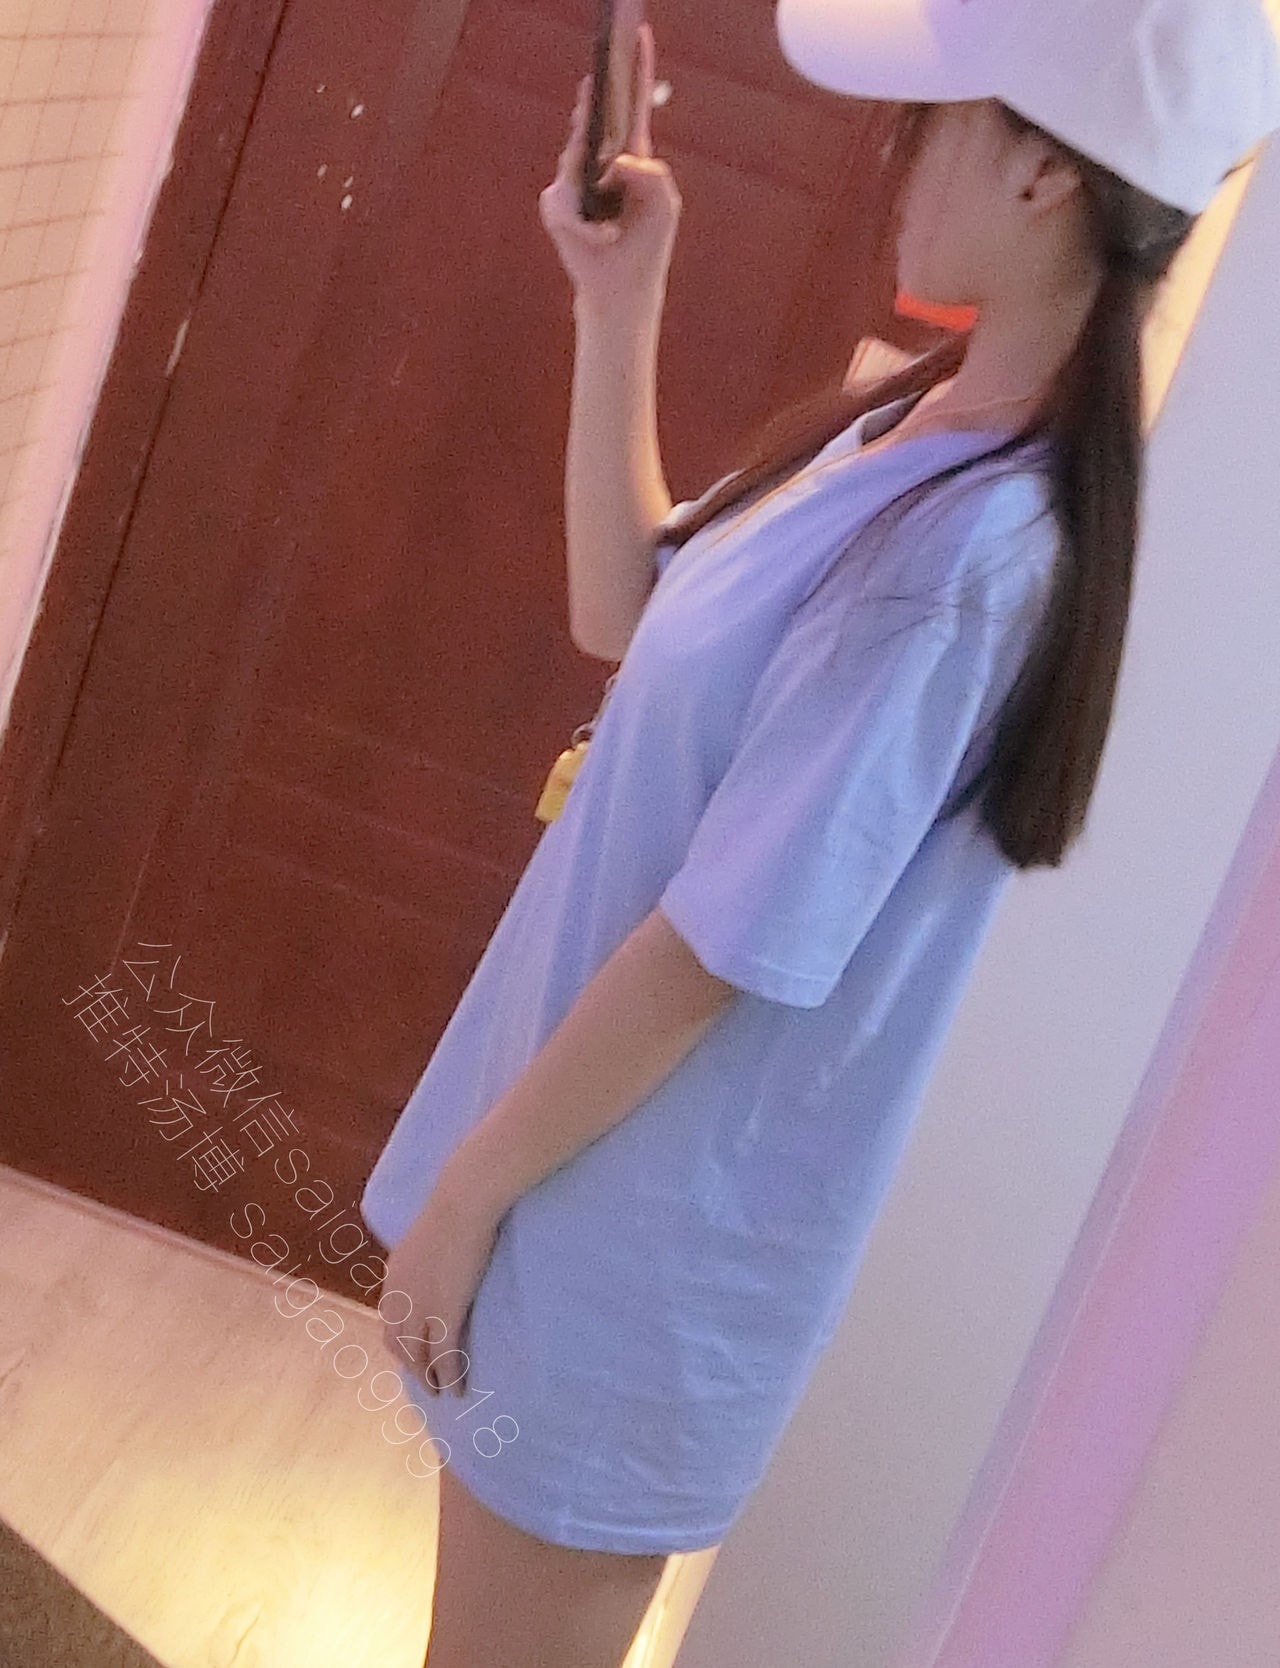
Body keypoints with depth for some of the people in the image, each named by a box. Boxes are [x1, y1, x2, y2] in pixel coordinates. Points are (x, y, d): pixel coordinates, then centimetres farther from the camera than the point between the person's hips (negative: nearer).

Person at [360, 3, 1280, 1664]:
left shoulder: (959, 560, -30)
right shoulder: (923, 427, 0)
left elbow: (712, 955, -26)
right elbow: (624, 617, 8)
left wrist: (464, 1186, -14)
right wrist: (618, 305, 1)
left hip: (648, 1220, -9)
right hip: (617, 1160, 9)